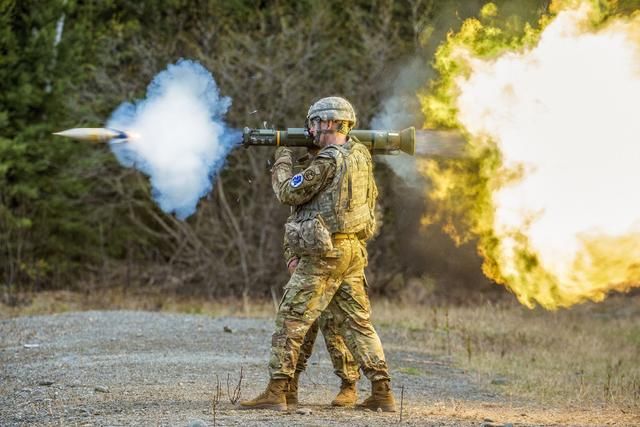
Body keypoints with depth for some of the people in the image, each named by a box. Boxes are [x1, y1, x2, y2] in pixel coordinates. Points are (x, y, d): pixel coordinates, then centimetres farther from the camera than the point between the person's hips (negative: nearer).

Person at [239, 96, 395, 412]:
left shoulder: (328, 161, -15)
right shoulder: (361, 155, 9)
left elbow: (289, 193, -11)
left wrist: (283, 158, 5)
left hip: (324, 253, -8)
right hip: (354, 250, 8)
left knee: (291, 319, -3)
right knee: (358, 322, 11)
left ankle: (276, 392, -4)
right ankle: (382, 392, 7)